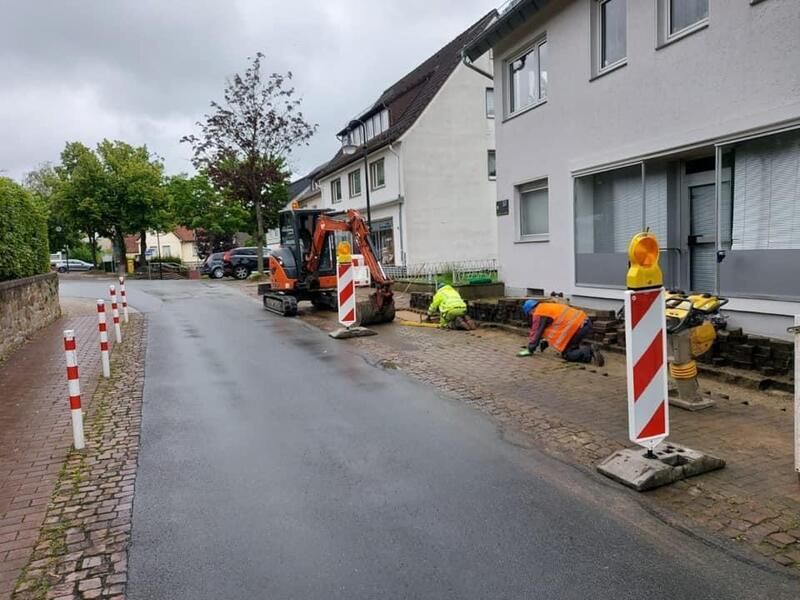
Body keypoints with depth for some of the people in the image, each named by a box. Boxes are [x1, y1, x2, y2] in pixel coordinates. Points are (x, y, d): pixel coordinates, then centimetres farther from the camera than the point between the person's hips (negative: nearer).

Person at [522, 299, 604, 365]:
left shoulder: (539, 313, -1)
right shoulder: (549, 306, 27)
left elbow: (536, 332, 4)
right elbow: (552, 328, 35)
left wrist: (530, 349, 16)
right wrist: (545, 342, 38)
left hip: (577, 326, -9)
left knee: (566, 354, 4)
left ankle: (588, 352, -15)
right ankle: (587, 349, 4)